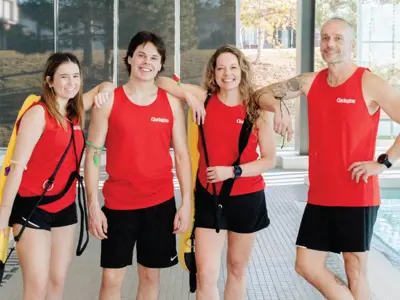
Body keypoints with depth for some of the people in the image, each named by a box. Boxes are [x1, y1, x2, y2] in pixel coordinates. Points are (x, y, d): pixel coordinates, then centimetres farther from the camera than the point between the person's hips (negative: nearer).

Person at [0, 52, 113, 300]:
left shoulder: (75, 110, 6)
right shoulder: (38, 113, -13)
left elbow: (106, 86, 20)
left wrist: (104, 93, -4)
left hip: (65, 206, 7)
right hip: (33, 206, -7)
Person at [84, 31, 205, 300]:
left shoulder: (171, 102, 2)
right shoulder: (109, 100, -2)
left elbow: (182, 155, 4)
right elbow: (93, 155, -2)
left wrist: (186, 202, -2)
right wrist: (93, 205, -7)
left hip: (160, 202, 1)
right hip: (118, 204, -1)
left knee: (151, 275, 11)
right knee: (112, 278, 3)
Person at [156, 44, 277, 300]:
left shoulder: (257, 110, -4)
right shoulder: (204, 99, -3)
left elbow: (269, 160, -4)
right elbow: (162, 82, -2)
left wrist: (233, 171, -16)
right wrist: (189, 95, -17)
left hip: (247, 199, 0)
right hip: (209, 197, 0)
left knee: (237, 268, 16)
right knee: (206, 275, -4)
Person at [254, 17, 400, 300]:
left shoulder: (370, 83, -9)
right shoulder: (310, 82, 6)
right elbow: (262, 94, 14)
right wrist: (279, 108, -7)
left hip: (357, 196, -5)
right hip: (320, 195, 6)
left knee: (355, 270, 5)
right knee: (307, 265, 8)